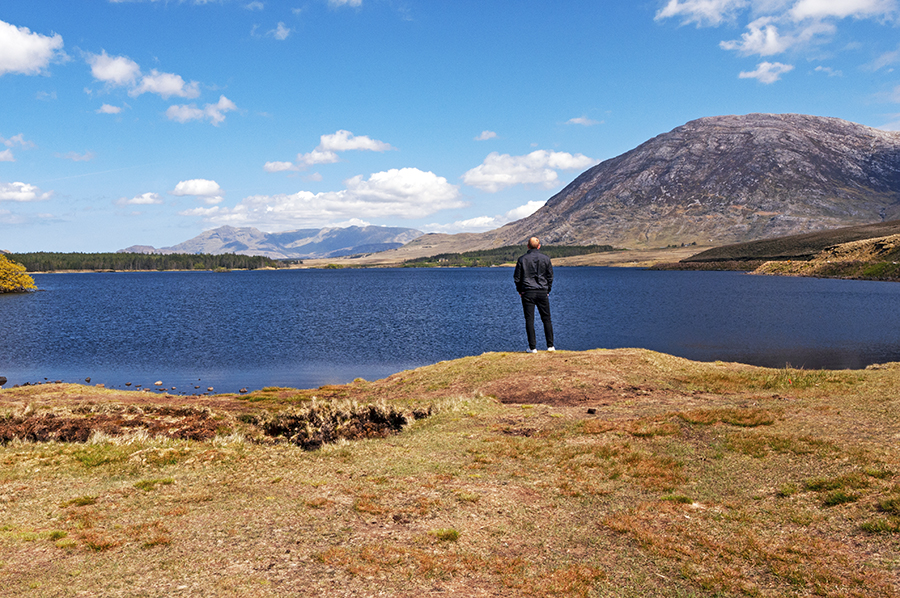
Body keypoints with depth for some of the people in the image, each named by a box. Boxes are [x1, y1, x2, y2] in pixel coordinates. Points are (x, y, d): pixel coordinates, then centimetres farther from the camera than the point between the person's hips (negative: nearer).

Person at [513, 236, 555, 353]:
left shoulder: (522, 259, -2)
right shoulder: (546, 259, 2)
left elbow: (517, 277, 1)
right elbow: (550, 276, 7)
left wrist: (520, 290, 13)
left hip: (527, 292, -1)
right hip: (542, 292, 1)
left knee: (529, 320, 1)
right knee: (546, 319, 9)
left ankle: (532, 347, -1)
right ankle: (550, 345, 8)